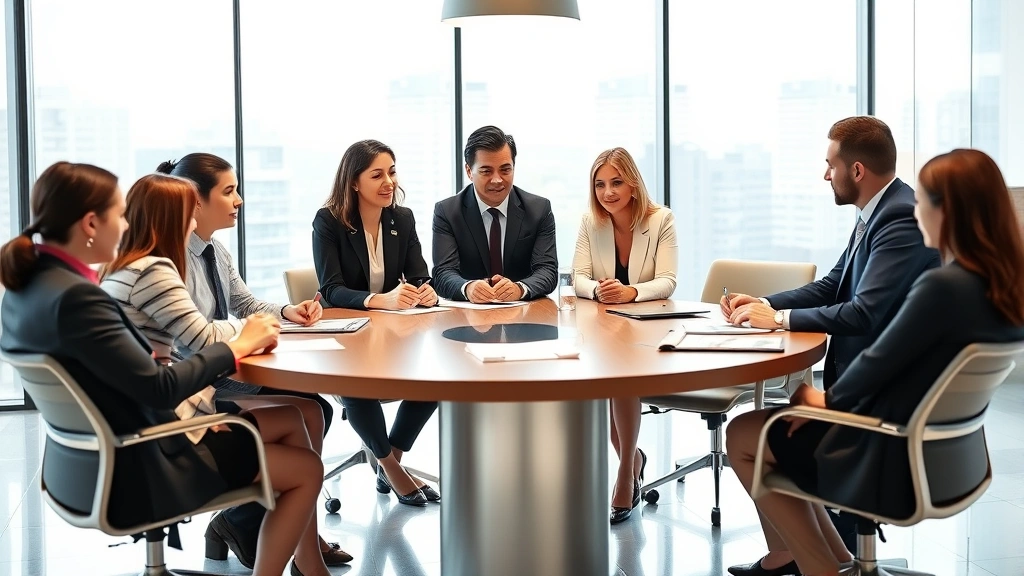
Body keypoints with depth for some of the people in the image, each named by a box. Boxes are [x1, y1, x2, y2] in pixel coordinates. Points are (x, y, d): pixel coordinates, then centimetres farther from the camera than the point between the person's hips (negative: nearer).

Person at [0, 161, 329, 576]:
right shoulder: (76, 297, -28)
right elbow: (159, 387, -26)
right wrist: (241, 345, -13)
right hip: (134, 470, -10)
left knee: (291, 421, 17)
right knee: (308, 469, 4)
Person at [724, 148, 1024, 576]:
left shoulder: (943, 286, -28)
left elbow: (878, 363, -17)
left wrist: (828, 398, 3)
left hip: (899, 458, -9)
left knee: (742, 436, 8)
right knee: (792, 409, 22)